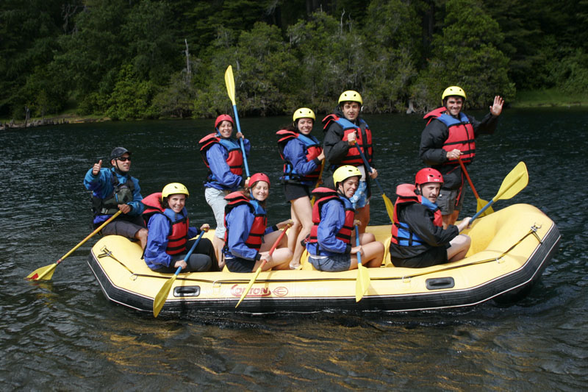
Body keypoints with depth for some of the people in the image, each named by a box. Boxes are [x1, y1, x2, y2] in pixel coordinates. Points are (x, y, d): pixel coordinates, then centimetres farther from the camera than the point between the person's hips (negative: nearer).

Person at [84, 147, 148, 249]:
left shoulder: (133, 182, 16)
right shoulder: (105, 175, -4)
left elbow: (140, 205, 4)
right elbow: (89, 183, -27)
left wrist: (130, 207, -22)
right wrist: (94, 174, -53)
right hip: (108, 223, -7)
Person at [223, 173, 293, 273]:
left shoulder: (259, 207, 8)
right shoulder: (243, 210, -21)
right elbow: (234, 246, -27)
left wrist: (279, 226, 19)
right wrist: (258, 256, -32)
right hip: (238, 262, -10)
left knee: (282, 237, 10)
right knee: (287, 254, -13)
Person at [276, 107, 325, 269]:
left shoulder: (311, 139, 14)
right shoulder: (295, 142, -15)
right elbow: (301, 169, -20)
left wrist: (319, 177, 7)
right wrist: (319, 158, -25)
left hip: (303, 187, 10)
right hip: (295, 186, -10)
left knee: (297, 224, 14)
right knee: (309, 225, -14)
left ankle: (290, 259, 23)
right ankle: (295, 263, -8)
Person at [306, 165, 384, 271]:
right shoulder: (334, 205, -19)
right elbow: (324, 239, -27)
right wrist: (349, 249, -19)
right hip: (328, 261, -10)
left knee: (369, 237, 19)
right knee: (379, 247, 1)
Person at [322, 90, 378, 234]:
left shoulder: (363, 125, 15)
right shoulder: (335, 126, -10)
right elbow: (330, 155, -21)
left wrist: (371, 168, 12)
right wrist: (347, 143, -34)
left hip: (362, 179, 8)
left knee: (364, 219, 18)